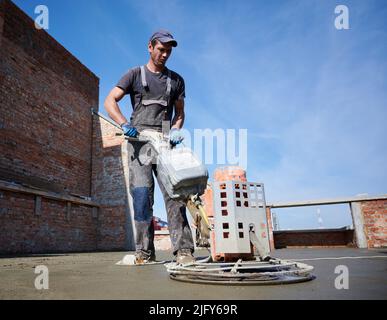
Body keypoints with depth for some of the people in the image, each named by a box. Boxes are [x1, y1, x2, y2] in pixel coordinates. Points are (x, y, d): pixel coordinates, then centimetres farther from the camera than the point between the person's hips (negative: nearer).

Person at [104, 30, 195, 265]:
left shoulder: (176, 80, 21)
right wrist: (124, 124, -12)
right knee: (142, 195, -7)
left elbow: (180, 112, 21)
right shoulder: (135, 74, 13)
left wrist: (176, 129, -1)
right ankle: (145, 252, -1)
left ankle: (184, 250, -12)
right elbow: (110, 101, 5)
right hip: (140, 139, -1)